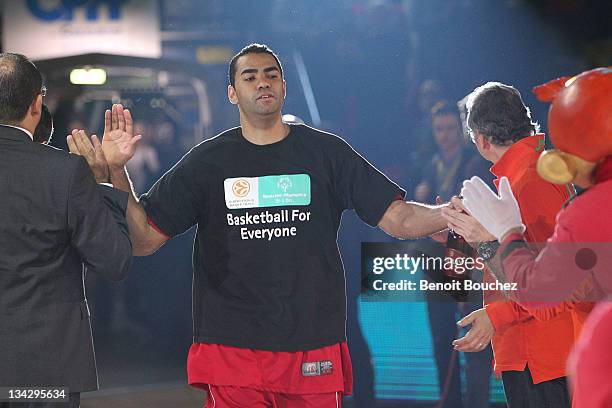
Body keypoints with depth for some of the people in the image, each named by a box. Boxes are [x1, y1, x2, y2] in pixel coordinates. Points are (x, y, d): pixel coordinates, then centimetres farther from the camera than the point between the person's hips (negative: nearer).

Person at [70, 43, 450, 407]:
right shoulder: (208, 161, 7)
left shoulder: (326, 152, 6)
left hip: (314, 349, 0)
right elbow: (144, 240, 4)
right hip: (232, 351, 0)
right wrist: (117, 171, -8)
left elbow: (399, 219, 2)